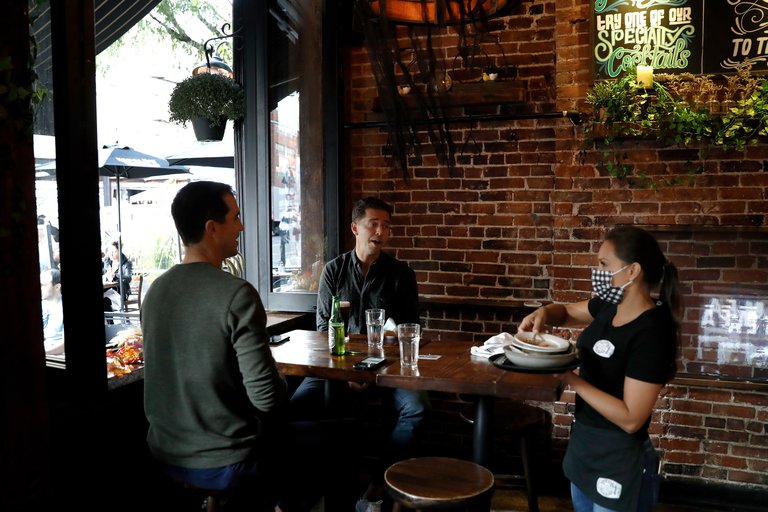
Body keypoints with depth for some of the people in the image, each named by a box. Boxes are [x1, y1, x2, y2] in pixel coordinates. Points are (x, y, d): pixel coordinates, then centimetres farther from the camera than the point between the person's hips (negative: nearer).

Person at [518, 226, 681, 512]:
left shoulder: (651, 333, -26)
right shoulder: (610, 307, -3)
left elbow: (631, 419, -27)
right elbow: (567, 312, 17)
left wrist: (569, 378, -25)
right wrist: (543, 313, -5)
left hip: (619, 463, -7)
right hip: (583, 446, 8)